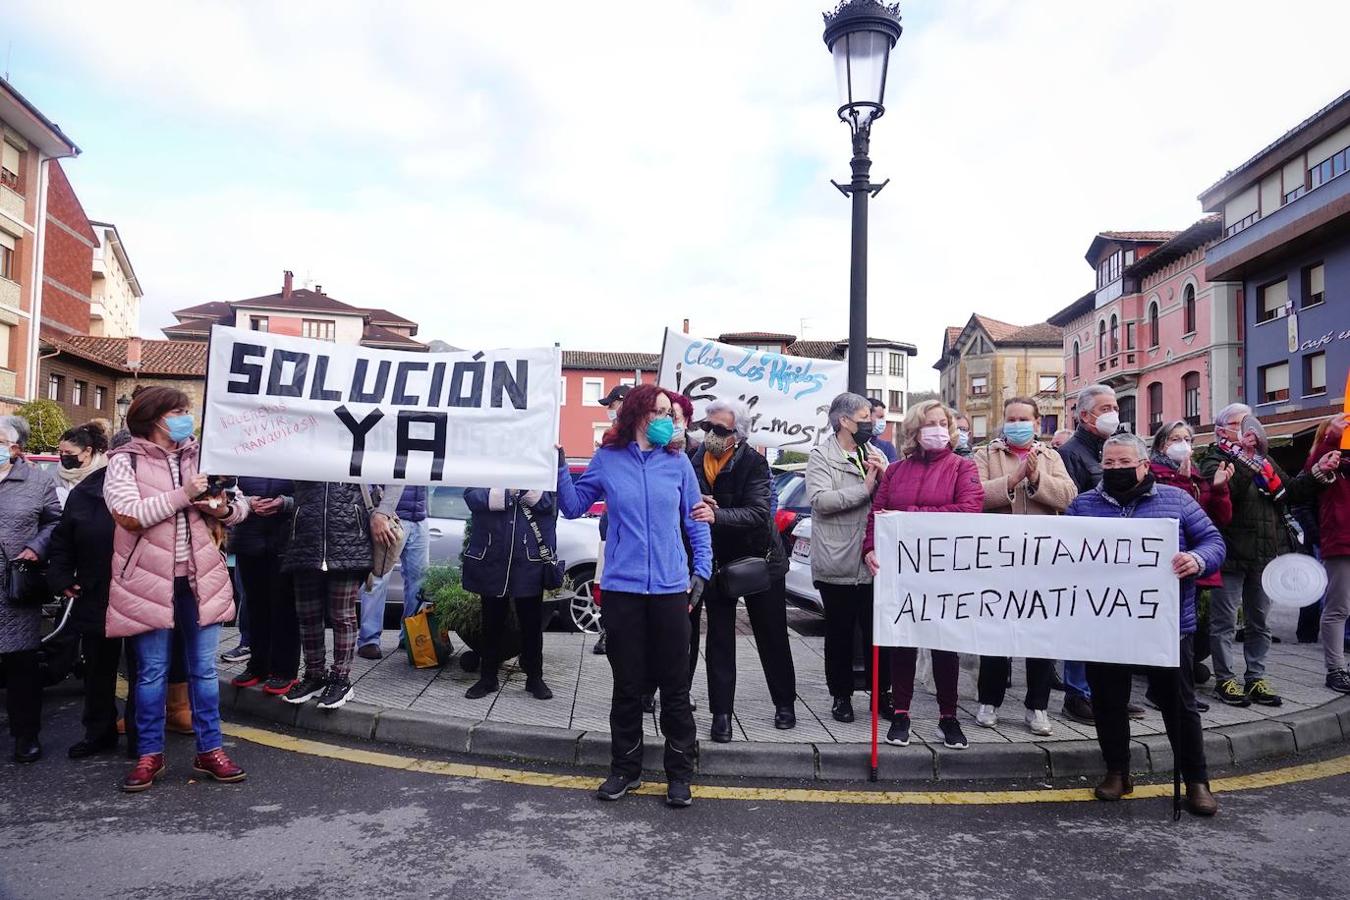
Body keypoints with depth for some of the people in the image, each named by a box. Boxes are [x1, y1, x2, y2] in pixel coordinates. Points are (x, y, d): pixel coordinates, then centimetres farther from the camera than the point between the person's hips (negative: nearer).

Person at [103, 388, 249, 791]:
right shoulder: (125, 461, -2)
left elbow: (240, 508, 11)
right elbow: (129, 515, -16)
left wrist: (223, 508, -11)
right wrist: (183, 495, -18)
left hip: (201, 578, 3)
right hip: (149, 580, -3)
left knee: (205, 669, 8)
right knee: (152, 672, 7)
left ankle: (210, 750, 18)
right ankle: (150, 755, 20)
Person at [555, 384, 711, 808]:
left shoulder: (677, 462, 4)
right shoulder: (607, 459, 3)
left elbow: (696, 522, 8)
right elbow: (575, 507, 6)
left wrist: (701, 571, 1)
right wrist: (559, 470, -7)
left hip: (670, 589, 0)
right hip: (621, 588, 0)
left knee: (674, 686, 6)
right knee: (626, 684, 11)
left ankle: (679, 774, 20)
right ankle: (625, 769, 27)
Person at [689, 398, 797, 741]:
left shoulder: (754, 463, -17)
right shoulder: (694, 461, -7)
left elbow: (759, 513, -29)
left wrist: (716, 515, -44)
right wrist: (697, 509, -21)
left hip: (758, 558, -2)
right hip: (716, 561, 2)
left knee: (772, 636, 11)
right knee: (719, 638, 5)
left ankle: (785, 703, 29)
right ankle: (722, 712, 14)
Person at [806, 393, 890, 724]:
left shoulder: (875, 455, 13)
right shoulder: (821, 455, -4)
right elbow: (820, 499, -19)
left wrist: (885, 474, -7)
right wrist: (865, 488, -17)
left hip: (873, 561, 4)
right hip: (837, 564, -4)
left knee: (877, 632, 10)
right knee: (839, 634, 9)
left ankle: (880, 693, 26)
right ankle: (841, 696, 23)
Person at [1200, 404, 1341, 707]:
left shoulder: (1264, 460, 16)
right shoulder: (1215, 458, -5)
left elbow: (1292, 492, 12)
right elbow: (1224, 492, -24)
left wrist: (1318, 472, -1)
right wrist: (1245, 460, -22)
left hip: (1265, 554, 7)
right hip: (1232, 554, -7)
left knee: (1259, 622, 14)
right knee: (1225, 621, 1)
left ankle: (1255, 678, 23)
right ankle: (1224, 679, 10)